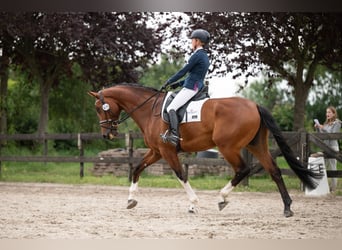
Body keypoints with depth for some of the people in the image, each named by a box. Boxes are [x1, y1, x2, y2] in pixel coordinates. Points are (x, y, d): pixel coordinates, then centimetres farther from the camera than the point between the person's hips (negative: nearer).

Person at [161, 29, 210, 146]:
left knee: (171, 108, -18)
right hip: (198, 87, 10)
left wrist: (168, 82, -2)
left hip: (190, 88, -10)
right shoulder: (205, 56, 18)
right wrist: (178, 84, 19)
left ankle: (174, 135, -34)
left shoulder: (197, 55, -12)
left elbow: (183, 71, -11)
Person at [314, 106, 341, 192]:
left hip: (333, 147, -7)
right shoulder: (326, 123, 16)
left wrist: (323, 128, -19)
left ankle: (333, 187, 0)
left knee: (332, 167, -4)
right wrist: (318, 128, 2)